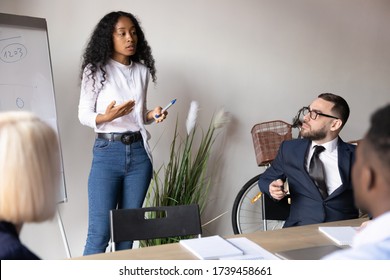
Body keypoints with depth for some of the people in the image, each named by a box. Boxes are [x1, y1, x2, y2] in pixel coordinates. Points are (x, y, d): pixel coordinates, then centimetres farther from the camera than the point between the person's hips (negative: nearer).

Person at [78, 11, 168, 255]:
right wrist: (106, 117, -22)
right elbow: (83, 115, -2)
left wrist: (152, 115, -4)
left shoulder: (142, 70, 9)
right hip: (108, 152, -4)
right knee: (99, 232, -6)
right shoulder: (96, 70, -4)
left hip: (139, 153, 4)